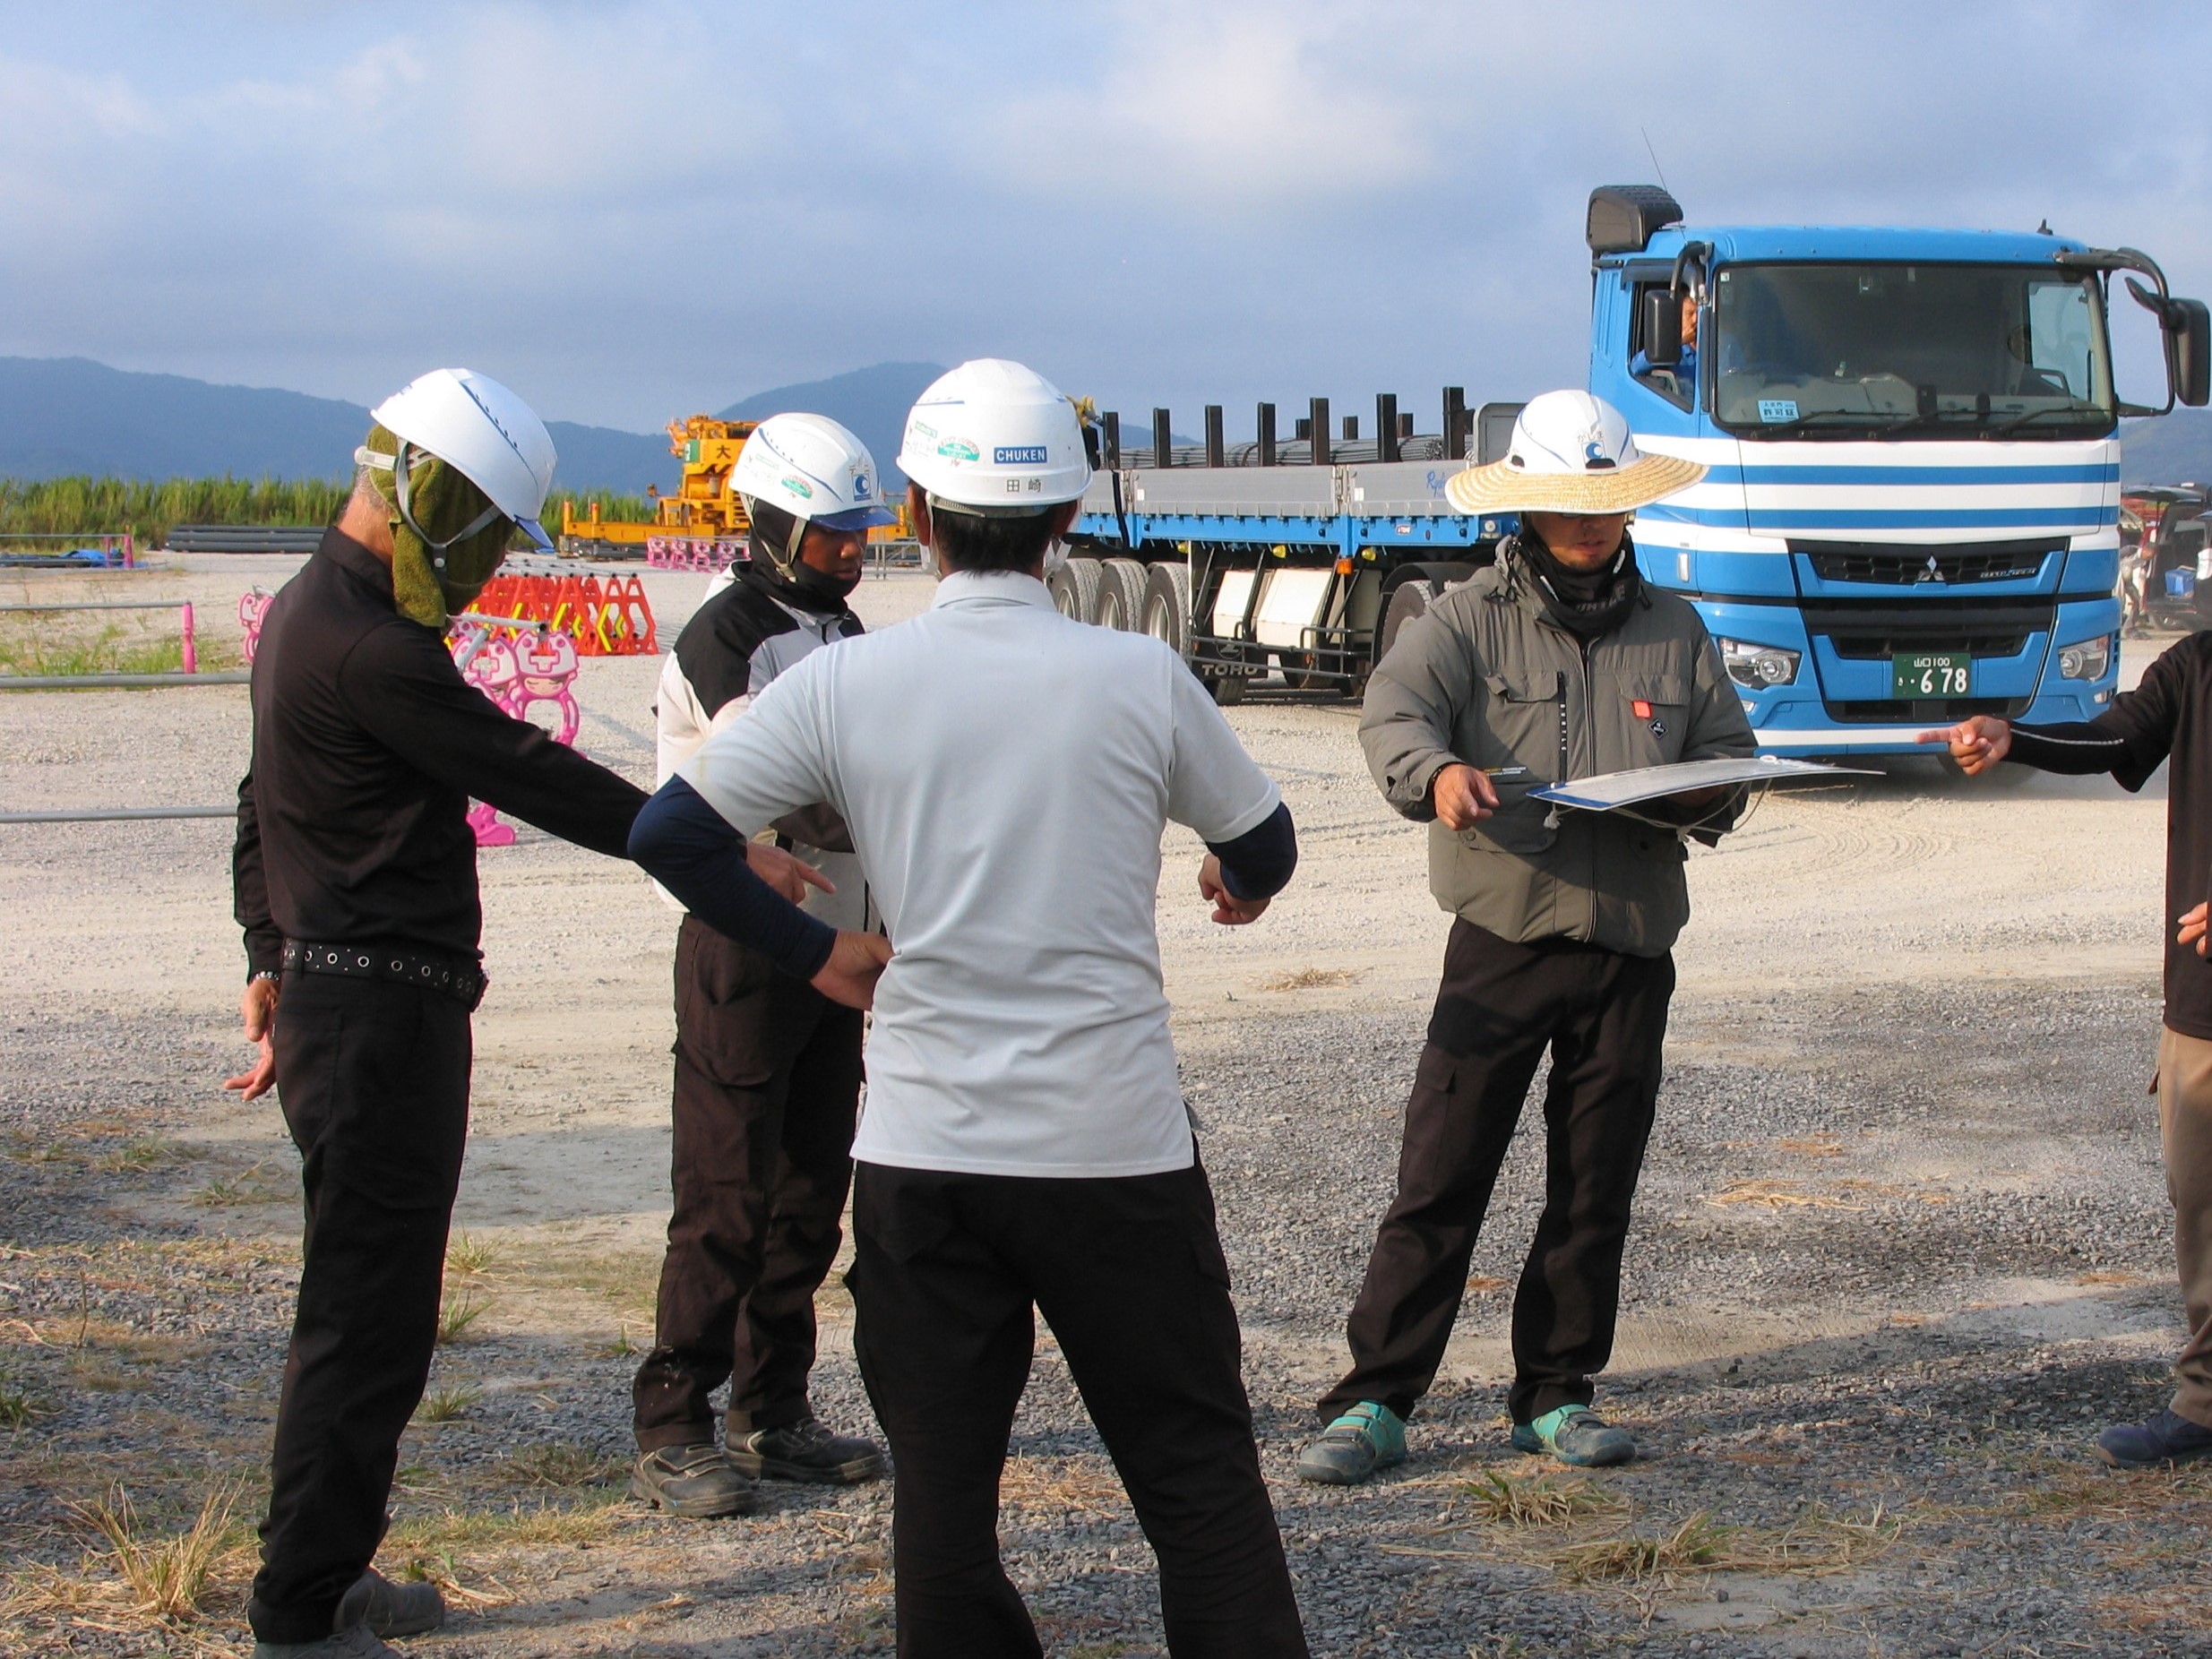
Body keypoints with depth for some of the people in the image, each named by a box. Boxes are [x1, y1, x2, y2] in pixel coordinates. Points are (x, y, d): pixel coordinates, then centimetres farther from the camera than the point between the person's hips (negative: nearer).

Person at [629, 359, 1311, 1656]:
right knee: (1198, 1474, 8)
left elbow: (669, 833, -2)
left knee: (942, 1486, 10)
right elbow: (1263, 845, 9)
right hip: (1116, 1145, -1)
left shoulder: (846, 683, -4)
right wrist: (1241, 888, 33)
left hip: (922, 1148, 1)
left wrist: (814, 950, 10)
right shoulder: (1140, 677, -5)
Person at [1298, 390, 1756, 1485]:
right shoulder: (1470, 622, 1)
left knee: (1595, 1187, 8)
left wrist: (1698, 799, -9)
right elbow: (1393, 709, -16)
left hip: (1630, 951, 3)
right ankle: (1373, 1403, -1)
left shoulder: (1674, 634, 14)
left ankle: (1557, 1396, 20)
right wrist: (1436, 772, -39)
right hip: (1501, 942, -3)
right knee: (1439, 1177, -5)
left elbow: (1729, 757, 16)